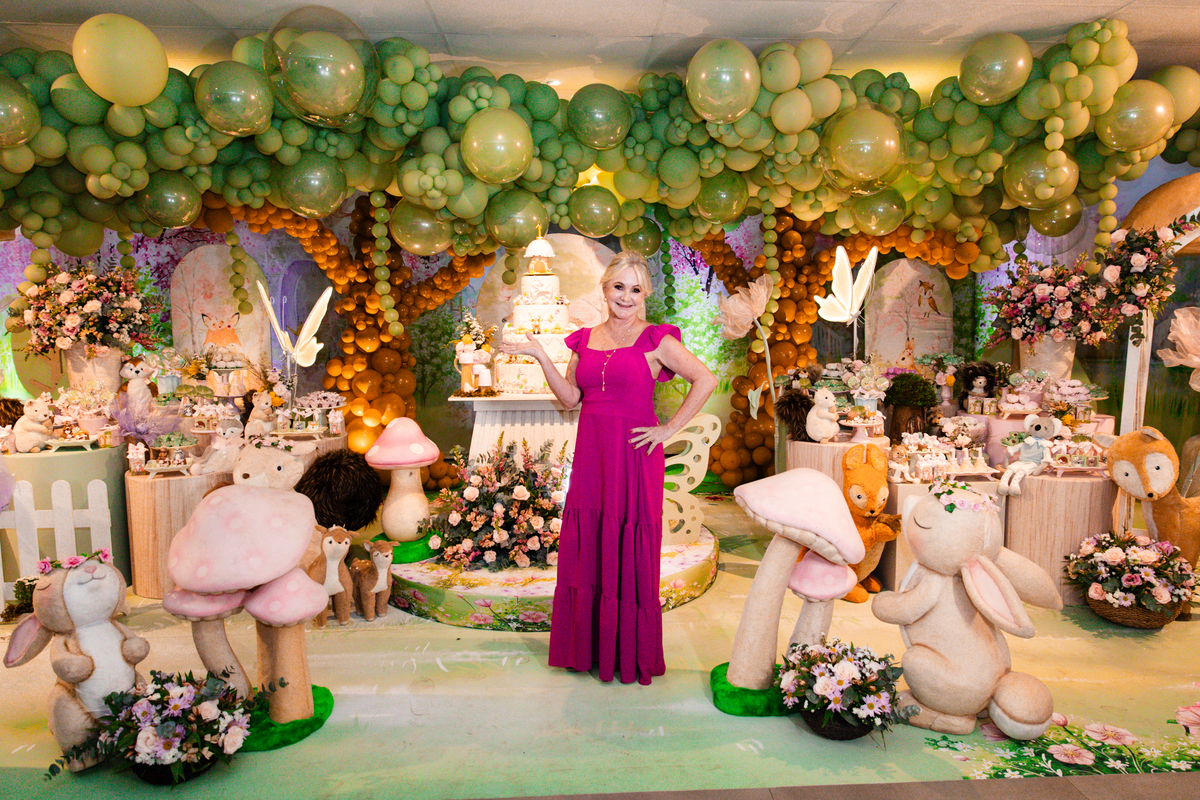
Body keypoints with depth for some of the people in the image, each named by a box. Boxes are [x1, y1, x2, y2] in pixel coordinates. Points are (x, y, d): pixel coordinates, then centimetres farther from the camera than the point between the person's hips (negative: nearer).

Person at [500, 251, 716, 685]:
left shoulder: (655, 340, -4)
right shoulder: (585, 339, 12)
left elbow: (705, 381, -9)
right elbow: (570, 397, 8)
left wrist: (670, 429, -9)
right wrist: (540, 356, 1)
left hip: (634, 455, -5)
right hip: (591, 454, 5)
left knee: (630, 554, 3)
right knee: (585, 550, 9)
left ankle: (631, 654, 21)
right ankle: (589, 647, 26)